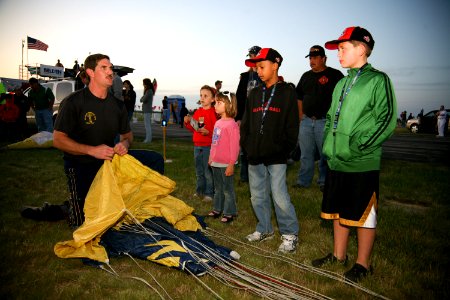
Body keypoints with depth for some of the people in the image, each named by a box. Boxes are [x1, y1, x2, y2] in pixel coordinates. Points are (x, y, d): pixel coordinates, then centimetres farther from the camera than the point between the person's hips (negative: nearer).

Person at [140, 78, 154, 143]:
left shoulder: (149, 91, -14)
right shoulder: (149, 91, 16)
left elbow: (143, 100, -18)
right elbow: (142, 99, 19)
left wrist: (142, 98, 2)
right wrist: (142, 99, -2)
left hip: (147, 110, -10)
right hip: (146, 110, 10)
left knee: (147, 125, -7)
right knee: (147, 125, 14)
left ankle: (148, 139, -4)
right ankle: (148, 138, 19)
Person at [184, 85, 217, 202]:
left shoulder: (213, 113, -10)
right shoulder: (197, 112, 10)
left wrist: (208, 132, -28)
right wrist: (187, 123, 2)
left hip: (208, 146, -7)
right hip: (197, 145, 7)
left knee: (208, 171, 1)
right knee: (199, 171, 17)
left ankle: (209, 193, 13)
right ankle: (199, 191, 30)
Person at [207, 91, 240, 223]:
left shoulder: (232, 124, -17)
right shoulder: (218, 123, 9)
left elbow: (235, 146, -18)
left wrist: (231, 164, -18)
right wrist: (211, 158, 17)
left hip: (226, 164, -8)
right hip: (216, 163, 8)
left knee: (228, 189, 4)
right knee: (218, 188, 20)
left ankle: (229, 213, 16)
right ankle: (217, 209, 33)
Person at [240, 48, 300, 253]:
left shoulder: (287, 92, -1)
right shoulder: (254, 94, 14)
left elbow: (292, 126, -5)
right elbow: (245, 124, 17)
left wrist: (284, 151, -10)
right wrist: (246, 146, 7)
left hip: (276, 157, -6)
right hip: (254, 156, 6)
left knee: (279, 196, -6)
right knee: (258, 196, 13)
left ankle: (290, 234, 12)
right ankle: (264, 229, 30)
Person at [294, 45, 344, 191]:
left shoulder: (335, 75, -1)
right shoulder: (306, 76, 16)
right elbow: (300, 97, 21)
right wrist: (301, 116, 12)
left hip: (325, 121, -5)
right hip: (306, 121, 5)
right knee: (305, 154, 10)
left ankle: (324, 182, 14)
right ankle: (303, 181, 19)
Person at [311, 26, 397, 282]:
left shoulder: (378, 79, -7)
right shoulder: (342, 83, 16)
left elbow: (387, 120, -14)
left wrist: (360, 146, -16)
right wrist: (328, 145, 12)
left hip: (363, 164, -8)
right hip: (337, 161, 8)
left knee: (363, 214, 4)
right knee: (339, 211, 17)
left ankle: (363, 264, 19)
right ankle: (339, 255, 33)